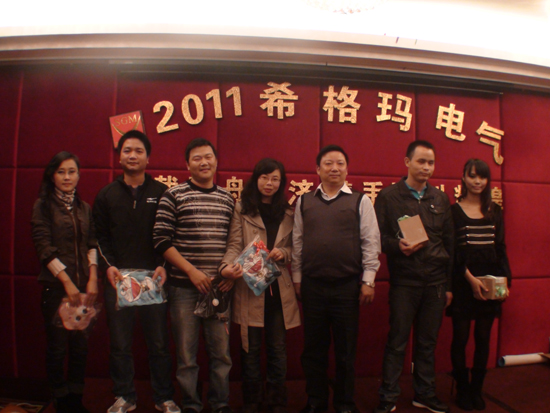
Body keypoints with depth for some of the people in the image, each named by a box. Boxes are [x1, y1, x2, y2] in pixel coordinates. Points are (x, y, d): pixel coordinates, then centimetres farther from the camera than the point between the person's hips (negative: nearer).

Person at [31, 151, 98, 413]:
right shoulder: (43, 205, -1)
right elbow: (44, 247, -9)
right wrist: (67, 283, -14)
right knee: (57, 345, 4)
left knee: (81, 344, 7)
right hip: (55, 286, -3)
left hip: (83, 286, 4)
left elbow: (92, 245, 6)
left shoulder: (84, 208, 11)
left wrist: (92, 279, -6)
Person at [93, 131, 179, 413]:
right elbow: (100, 236, 8)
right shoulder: (107, 195, 10)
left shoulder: (161, 193, 4)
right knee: (120, 343, 9)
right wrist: (108, 266, -6)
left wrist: (163, 265, -10)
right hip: (118, 278, 2)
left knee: (158, 342, 6)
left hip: (153, 277, -1)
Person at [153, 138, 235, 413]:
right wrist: (192, 271, -11)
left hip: (219, 287, 3)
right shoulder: (174, 195, -1)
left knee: (221, 352, 9)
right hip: (184, 286, -2)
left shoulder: (228, 199, 10)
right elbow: (161, 240, -6)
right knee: (187, 354, 7)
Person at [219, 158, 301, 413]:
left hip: (278, 288, 3)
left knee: (277, 348, 8)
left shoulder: (287, 212, 12)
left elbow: (295, 247, 13)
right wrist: (227, 266, -26)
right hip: (249, 286, -2)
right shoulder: (242, 209, 2)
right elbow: (234, 245, -6)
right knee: (251, 347, 7)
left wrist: (283, 253, -9)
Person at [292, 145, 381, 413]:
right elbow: (297, 242, 9)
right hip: (312, 285, 2)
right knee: (313, 348, 11)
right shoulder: (304, 202, 8)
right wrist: (297, 278, 7)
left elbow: (370, 243, 0)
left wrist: (368, 281, -3)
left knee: (345, 349, 10)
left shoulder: (360, 201, 2)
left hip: (348, 286, -1)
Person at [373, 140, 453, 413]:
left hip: (435, 282, 4)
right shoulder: (388, 197, -2)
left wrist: (449, 284, 10)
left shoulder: (440, 199, 10)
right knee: (397, 341, 4)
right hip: (403, 281, -4)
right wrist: (397, 246, -23)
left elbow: (449, 243, 12)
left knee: (428, 341, 13)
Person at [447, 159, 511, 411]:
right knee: (460, 338, 3)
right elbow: (452, 251, -8)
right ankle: (462, 390, 19)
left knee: (483, 338, 9)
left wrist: (505, 279, -2)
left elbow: (500, 249, 9)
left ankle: (477, 390, 24)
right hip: (462, 284, -3)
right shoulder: (454, 211, -3)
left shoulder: (495, 211, 9)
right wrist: (470, 278, -16)